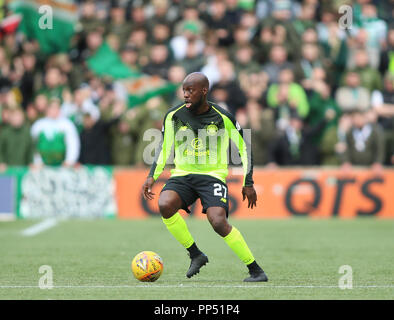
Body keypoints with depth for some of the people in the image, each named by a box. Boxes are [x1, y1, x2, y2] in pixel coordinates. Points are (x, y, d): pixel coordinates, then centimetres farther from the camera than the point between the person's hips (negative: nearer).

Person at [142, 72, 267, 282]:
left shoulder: (223, 118, -5)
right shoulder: (174, 116, 2)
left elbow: (244, 147, 6)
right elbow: (164, 147, 15)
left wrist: (248, 183, 4)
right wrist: (152, 176, 4)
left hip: (212, 175, -3)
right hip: (182, 175, 3)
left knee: (218, 222, -27)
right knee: (165, 205, -30)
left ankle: (255, 270, -11)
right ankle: (195, 255, -11)